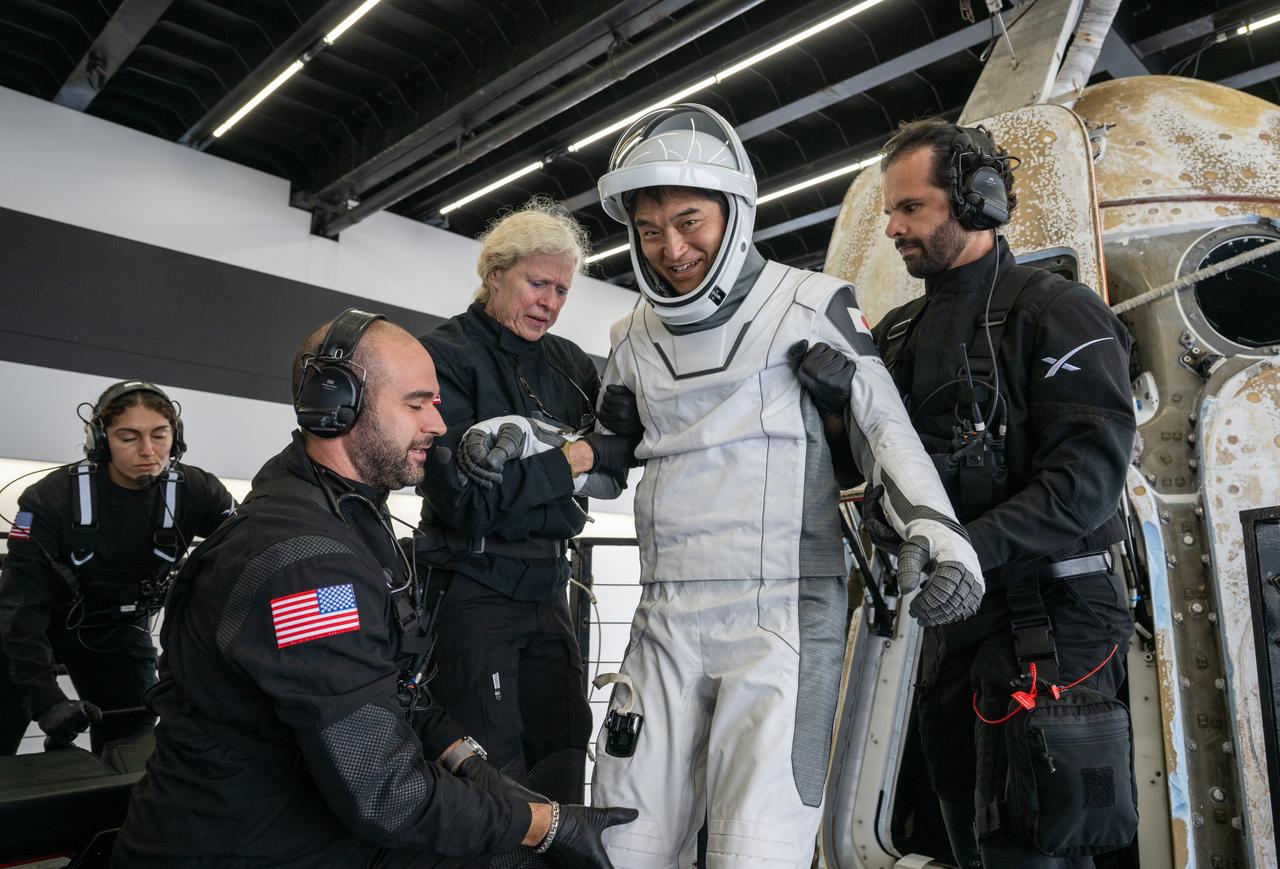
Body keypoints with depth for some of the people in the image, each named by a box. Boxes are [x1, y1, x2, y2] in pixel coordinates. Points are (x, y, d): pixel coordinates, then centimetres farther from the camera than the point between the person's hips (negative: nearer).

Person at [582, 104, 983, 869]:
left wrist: (937, 529, -18)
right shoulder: (635, 339, 13)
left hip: (784, 618, -4)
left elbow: (885, 429, -2)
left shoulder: (812, 307, -2)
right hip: (667, 624, 5)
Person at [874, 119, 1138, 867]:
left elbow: (1091, 471, -17)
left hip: (1047, 615, -6)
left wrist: (969, 546, -27)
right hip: (952, 618, 7)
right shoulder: (899, 333, 13)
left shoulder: (1054, 311, -7)